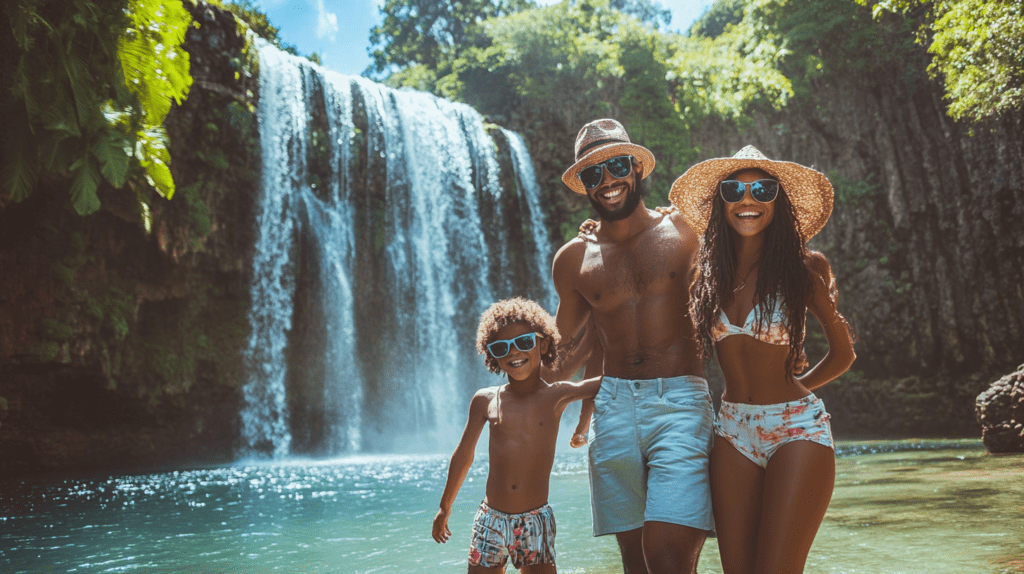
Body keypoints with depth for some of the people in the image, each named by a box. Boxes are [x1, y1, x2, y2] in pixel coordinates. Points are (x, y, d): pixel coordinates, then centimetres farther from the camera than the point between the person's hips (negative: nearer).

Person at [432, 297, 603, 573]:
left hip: (536, 523, -1)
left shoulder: (557, 395, -4)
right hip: (491, 520, 2)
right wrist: (445, 506, 22)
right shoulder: (485, 400, 1)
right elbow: (464, 455, 14)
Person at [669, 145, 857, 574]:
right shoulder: (708, 273, 5)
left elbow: (842, 353, 10)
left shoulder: (804, 267, -2)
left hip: (796, 430, -3)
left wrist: (795, 388, 11)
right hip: (733, 432, 3)